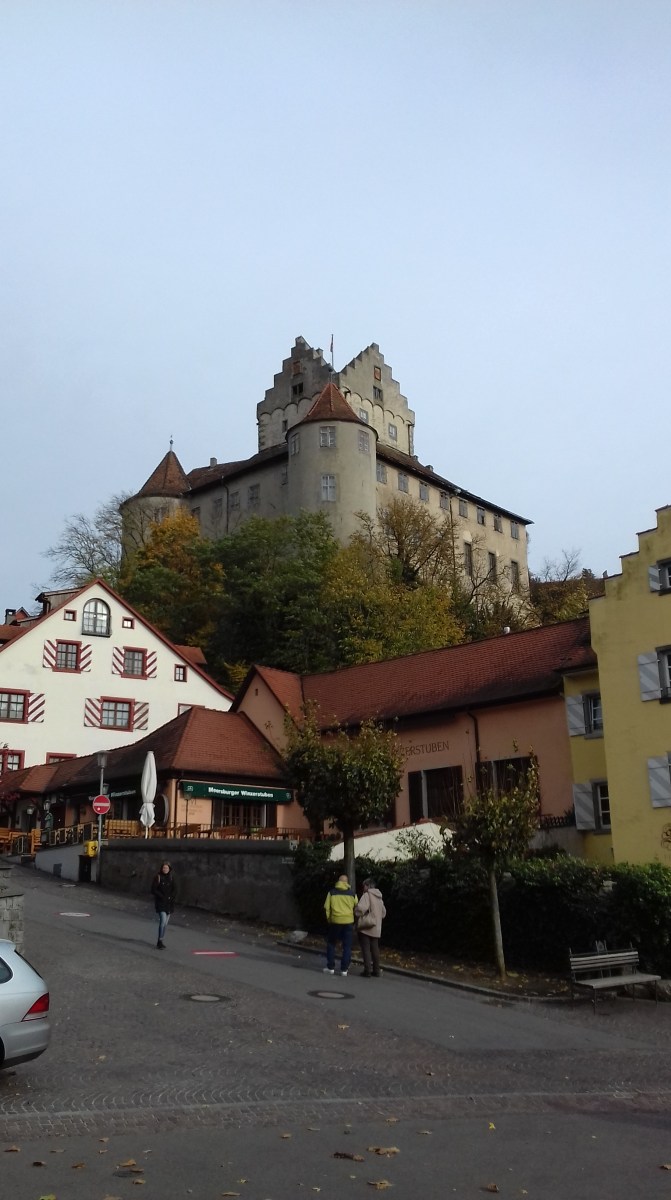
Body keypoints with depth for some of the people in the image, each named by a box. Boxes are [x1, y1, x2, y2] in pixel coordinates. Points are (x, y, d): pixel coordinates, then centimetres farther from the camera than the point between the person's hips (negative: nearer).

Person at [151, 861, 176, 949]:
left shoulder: (171, 878, 5)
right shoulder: (158, 877, -5)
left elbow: (174, 890, 7)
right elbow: (153, 890, -8)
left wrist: (171, 897, -10)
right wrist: (162, 896, -15)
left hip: (169, 904, 4)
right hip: (160, 903, -4)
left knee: (165, 923, 7)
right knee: (163, 921, -17)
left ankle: (160, 942, 17)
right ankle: (159, 942, -12)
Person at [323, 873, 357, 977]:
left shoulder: (332, 892, 3)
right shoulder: (352, 894, 6)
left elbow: (326, 907, 1)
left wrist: (329, 920, 11)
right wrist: (355, 923, 18)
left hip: (335, 921, -1)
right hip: (348, 921, 1)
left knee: (331, 944, 14)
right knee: (347, 946, 7)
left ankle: (330, 967, 13)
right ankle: (344, 969, 5)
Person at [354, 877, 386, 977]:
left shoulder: (367, 895, -13)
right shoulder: (379, 897, 13)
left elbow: (361, 908, -25)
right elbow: (383, 912, 20)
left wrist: (357, 914, -6)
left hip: (365, 926, -7)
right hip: (376, 928, 7)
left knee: (366, 949, -2)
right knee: (375, 948, 14)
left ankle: (367, 970, -4)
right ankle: (376, 969, 16)